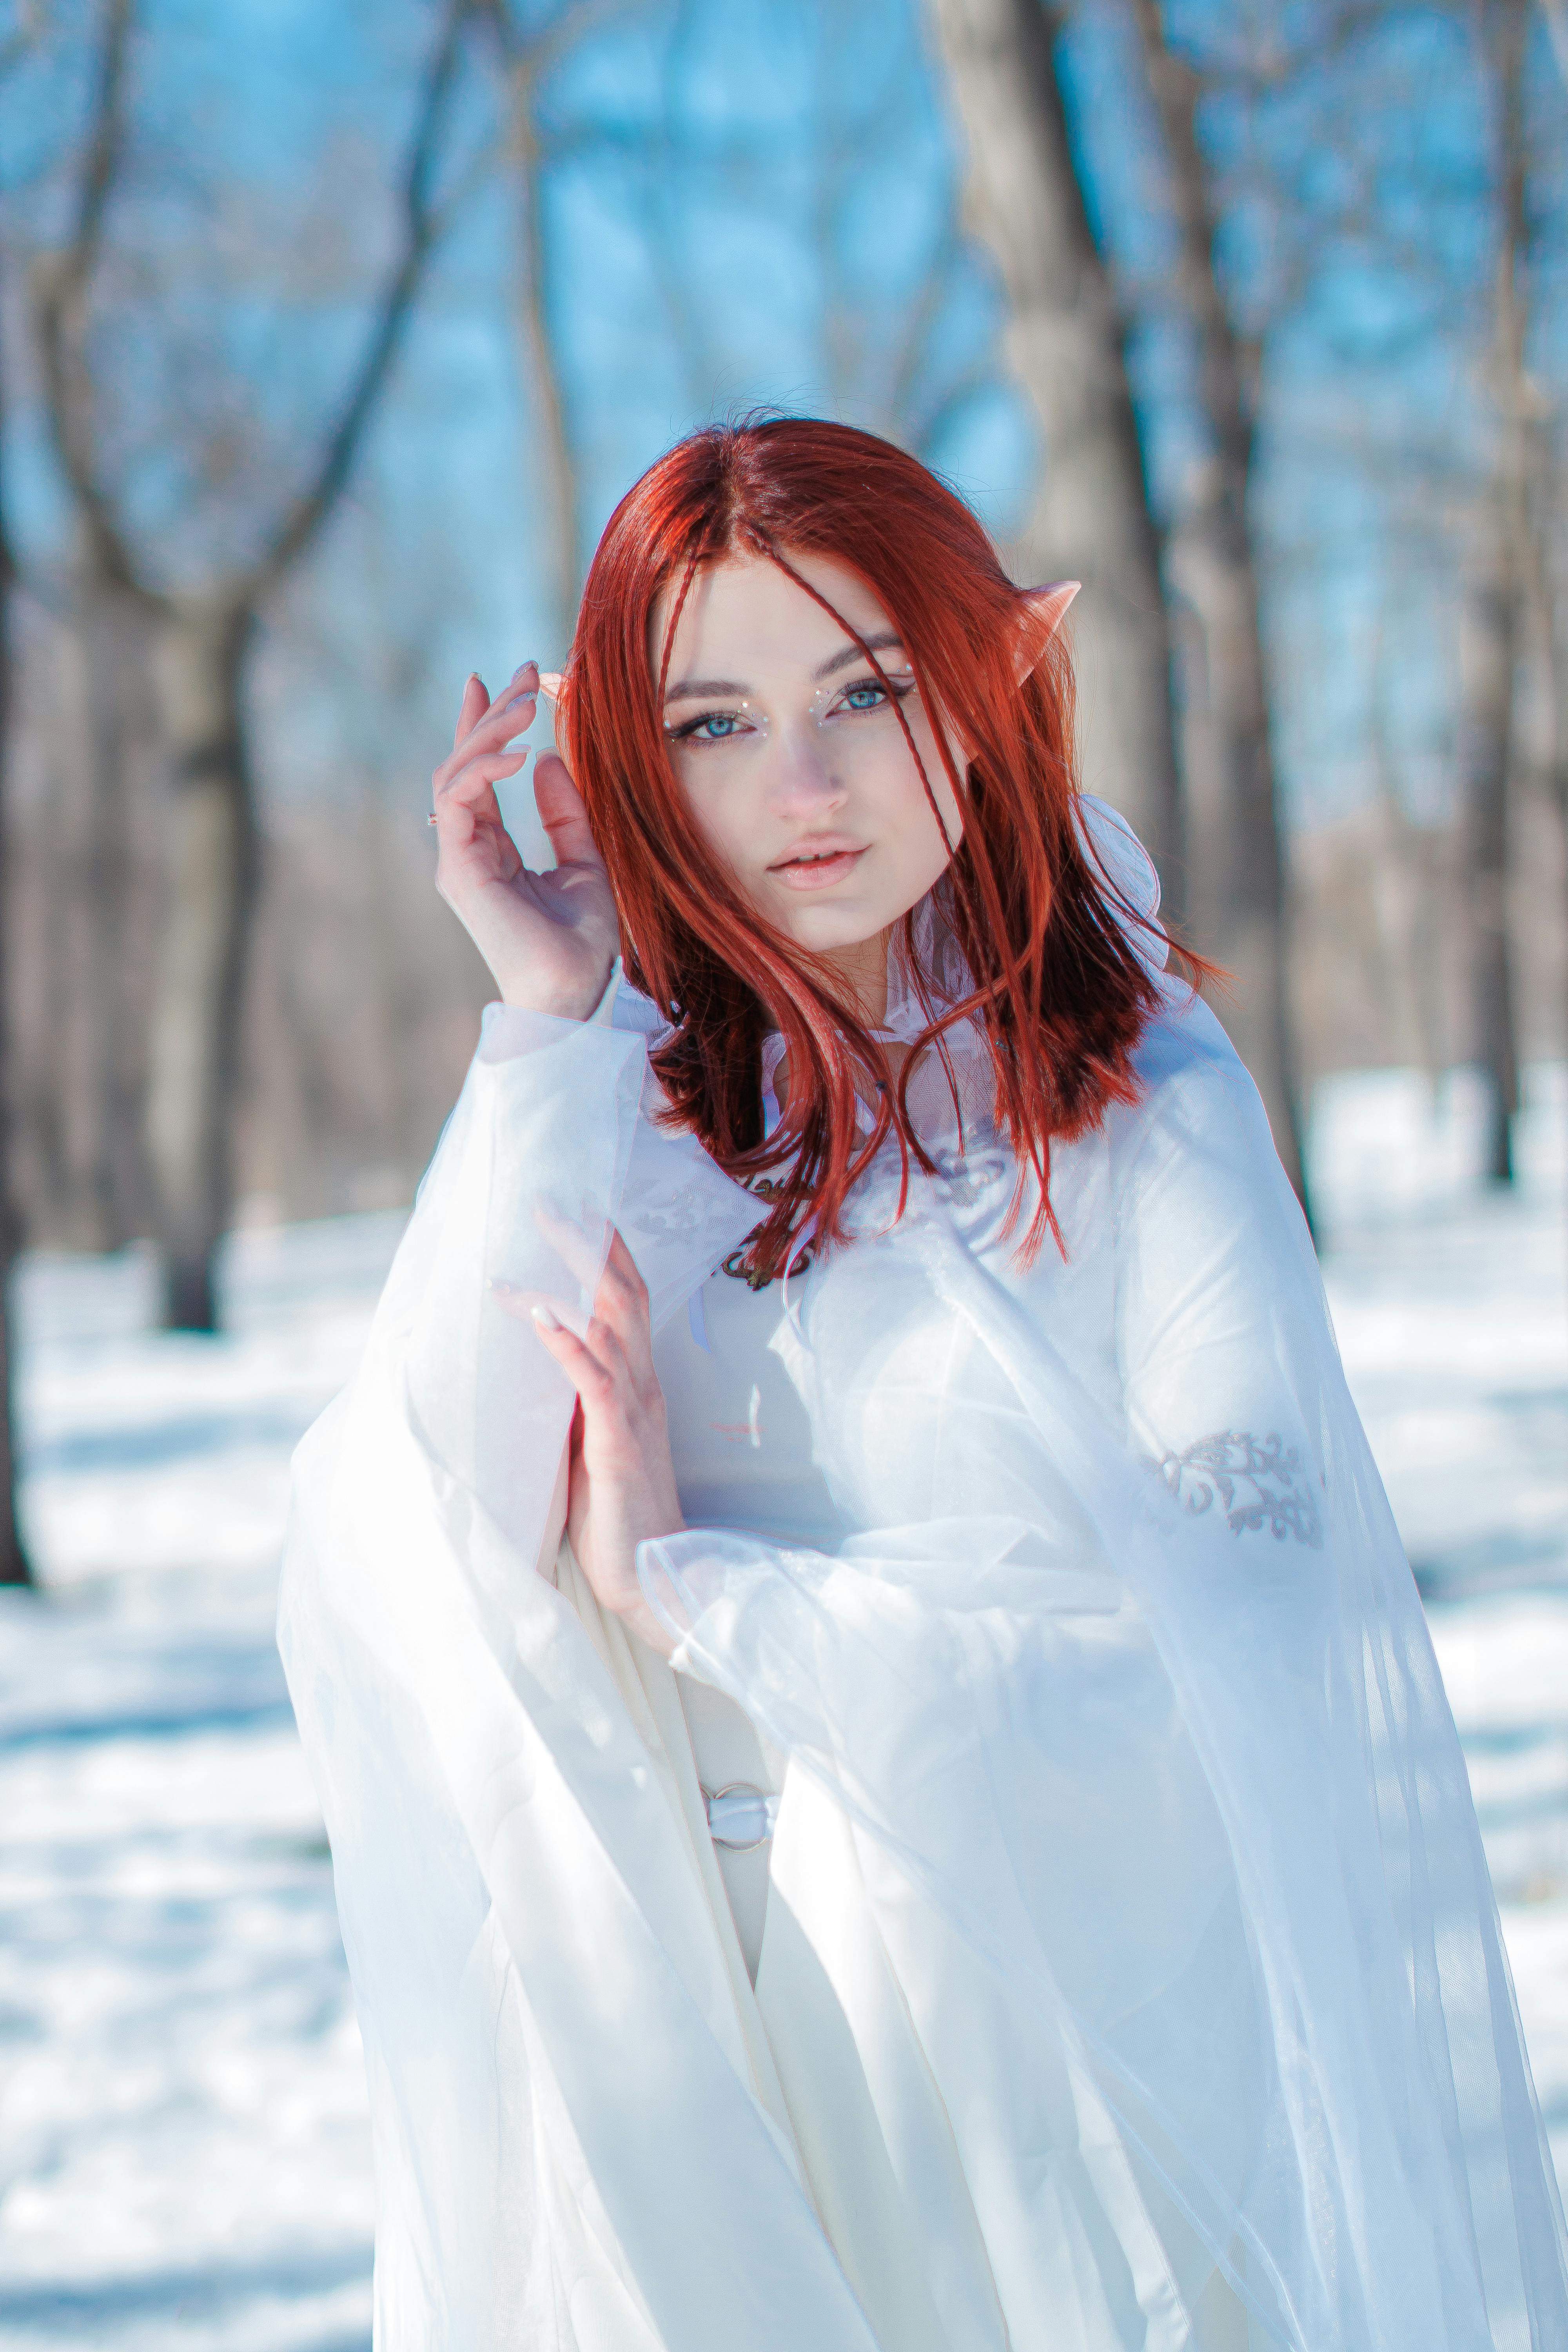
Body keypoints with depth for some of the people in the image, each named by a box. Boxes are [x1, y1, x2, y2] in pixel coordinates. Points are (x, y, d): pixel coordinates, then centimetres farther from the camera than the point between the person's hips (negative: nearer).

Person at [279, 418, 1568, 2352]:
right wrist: (549, 1023, -12)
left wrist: (697, 1591, -13)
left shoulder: (1139, 1115, -8)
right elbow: (442, 1567, -10)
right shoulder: (621, 1099, 3)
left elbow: (1239, 1636, -17)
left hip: (1048, 2029, -3)